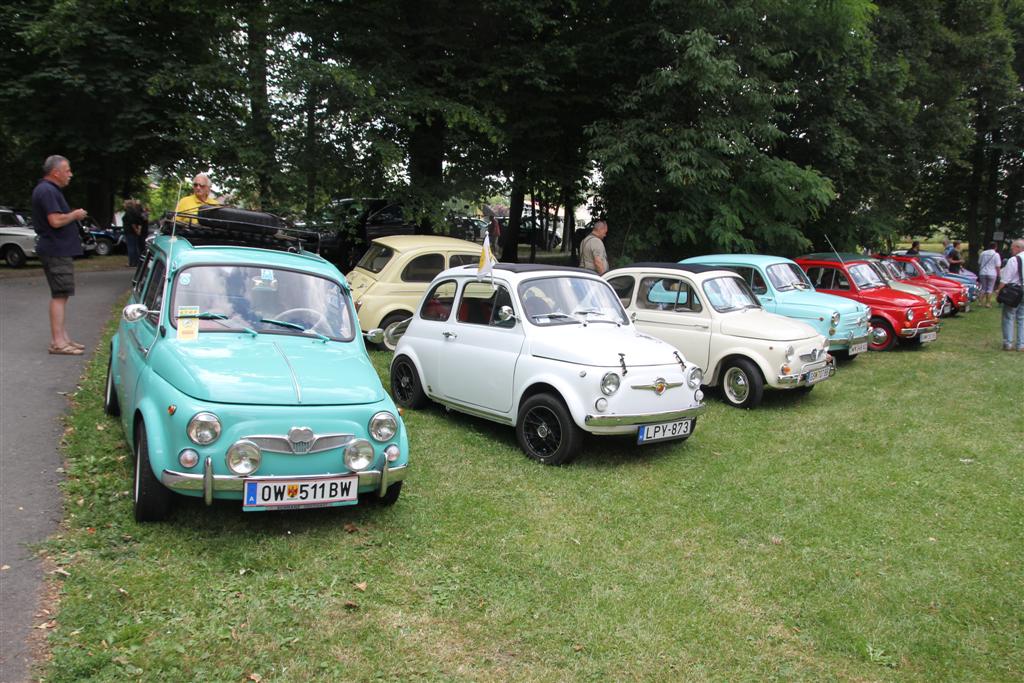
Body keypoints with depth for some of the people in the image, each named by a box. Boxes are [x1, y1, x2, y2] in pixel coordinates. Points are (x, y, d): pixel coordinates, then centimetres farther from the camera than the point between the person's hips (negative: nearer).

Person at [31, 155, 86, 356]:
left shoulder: (49, 190, 18)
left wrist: (73, 215, 11)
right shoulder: (47, 191, -15)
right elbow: (56, 220, -24)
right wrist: (75, 214, -9)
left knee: (60, 295, 14)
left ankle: (61, 337, 20)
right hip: (57, 251, -11)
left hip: (58, 250, 11)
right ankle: (58, 342, -9)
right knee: (60, 295, -10)